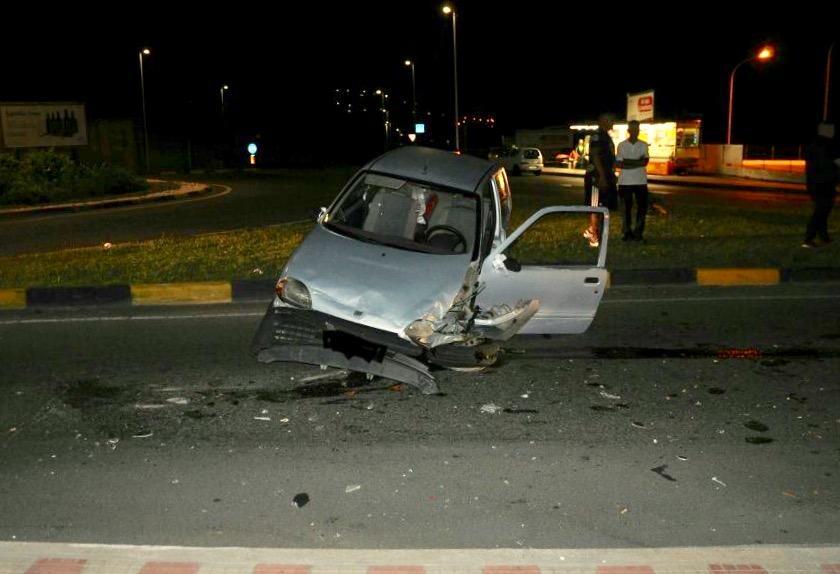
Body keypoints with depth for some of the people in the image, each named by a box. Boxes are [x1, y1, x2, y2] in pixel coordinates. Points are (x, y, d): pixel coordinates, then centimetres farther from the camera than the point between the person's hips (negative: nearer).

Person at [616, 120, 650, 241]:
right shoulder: (621, 145, 1)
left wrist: (628, 162, -17)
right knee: (627, 207, 5)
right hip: (625, 181, -1)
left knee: (642, 206, 0)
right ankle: (627, 232, 12)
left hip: (640, 181, 1)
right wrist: (637, 163, -14)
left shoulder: (643, 145, 4)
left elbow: (645, 162, -8)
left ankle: (638, 232, 9)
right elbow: (619, 164, -6)